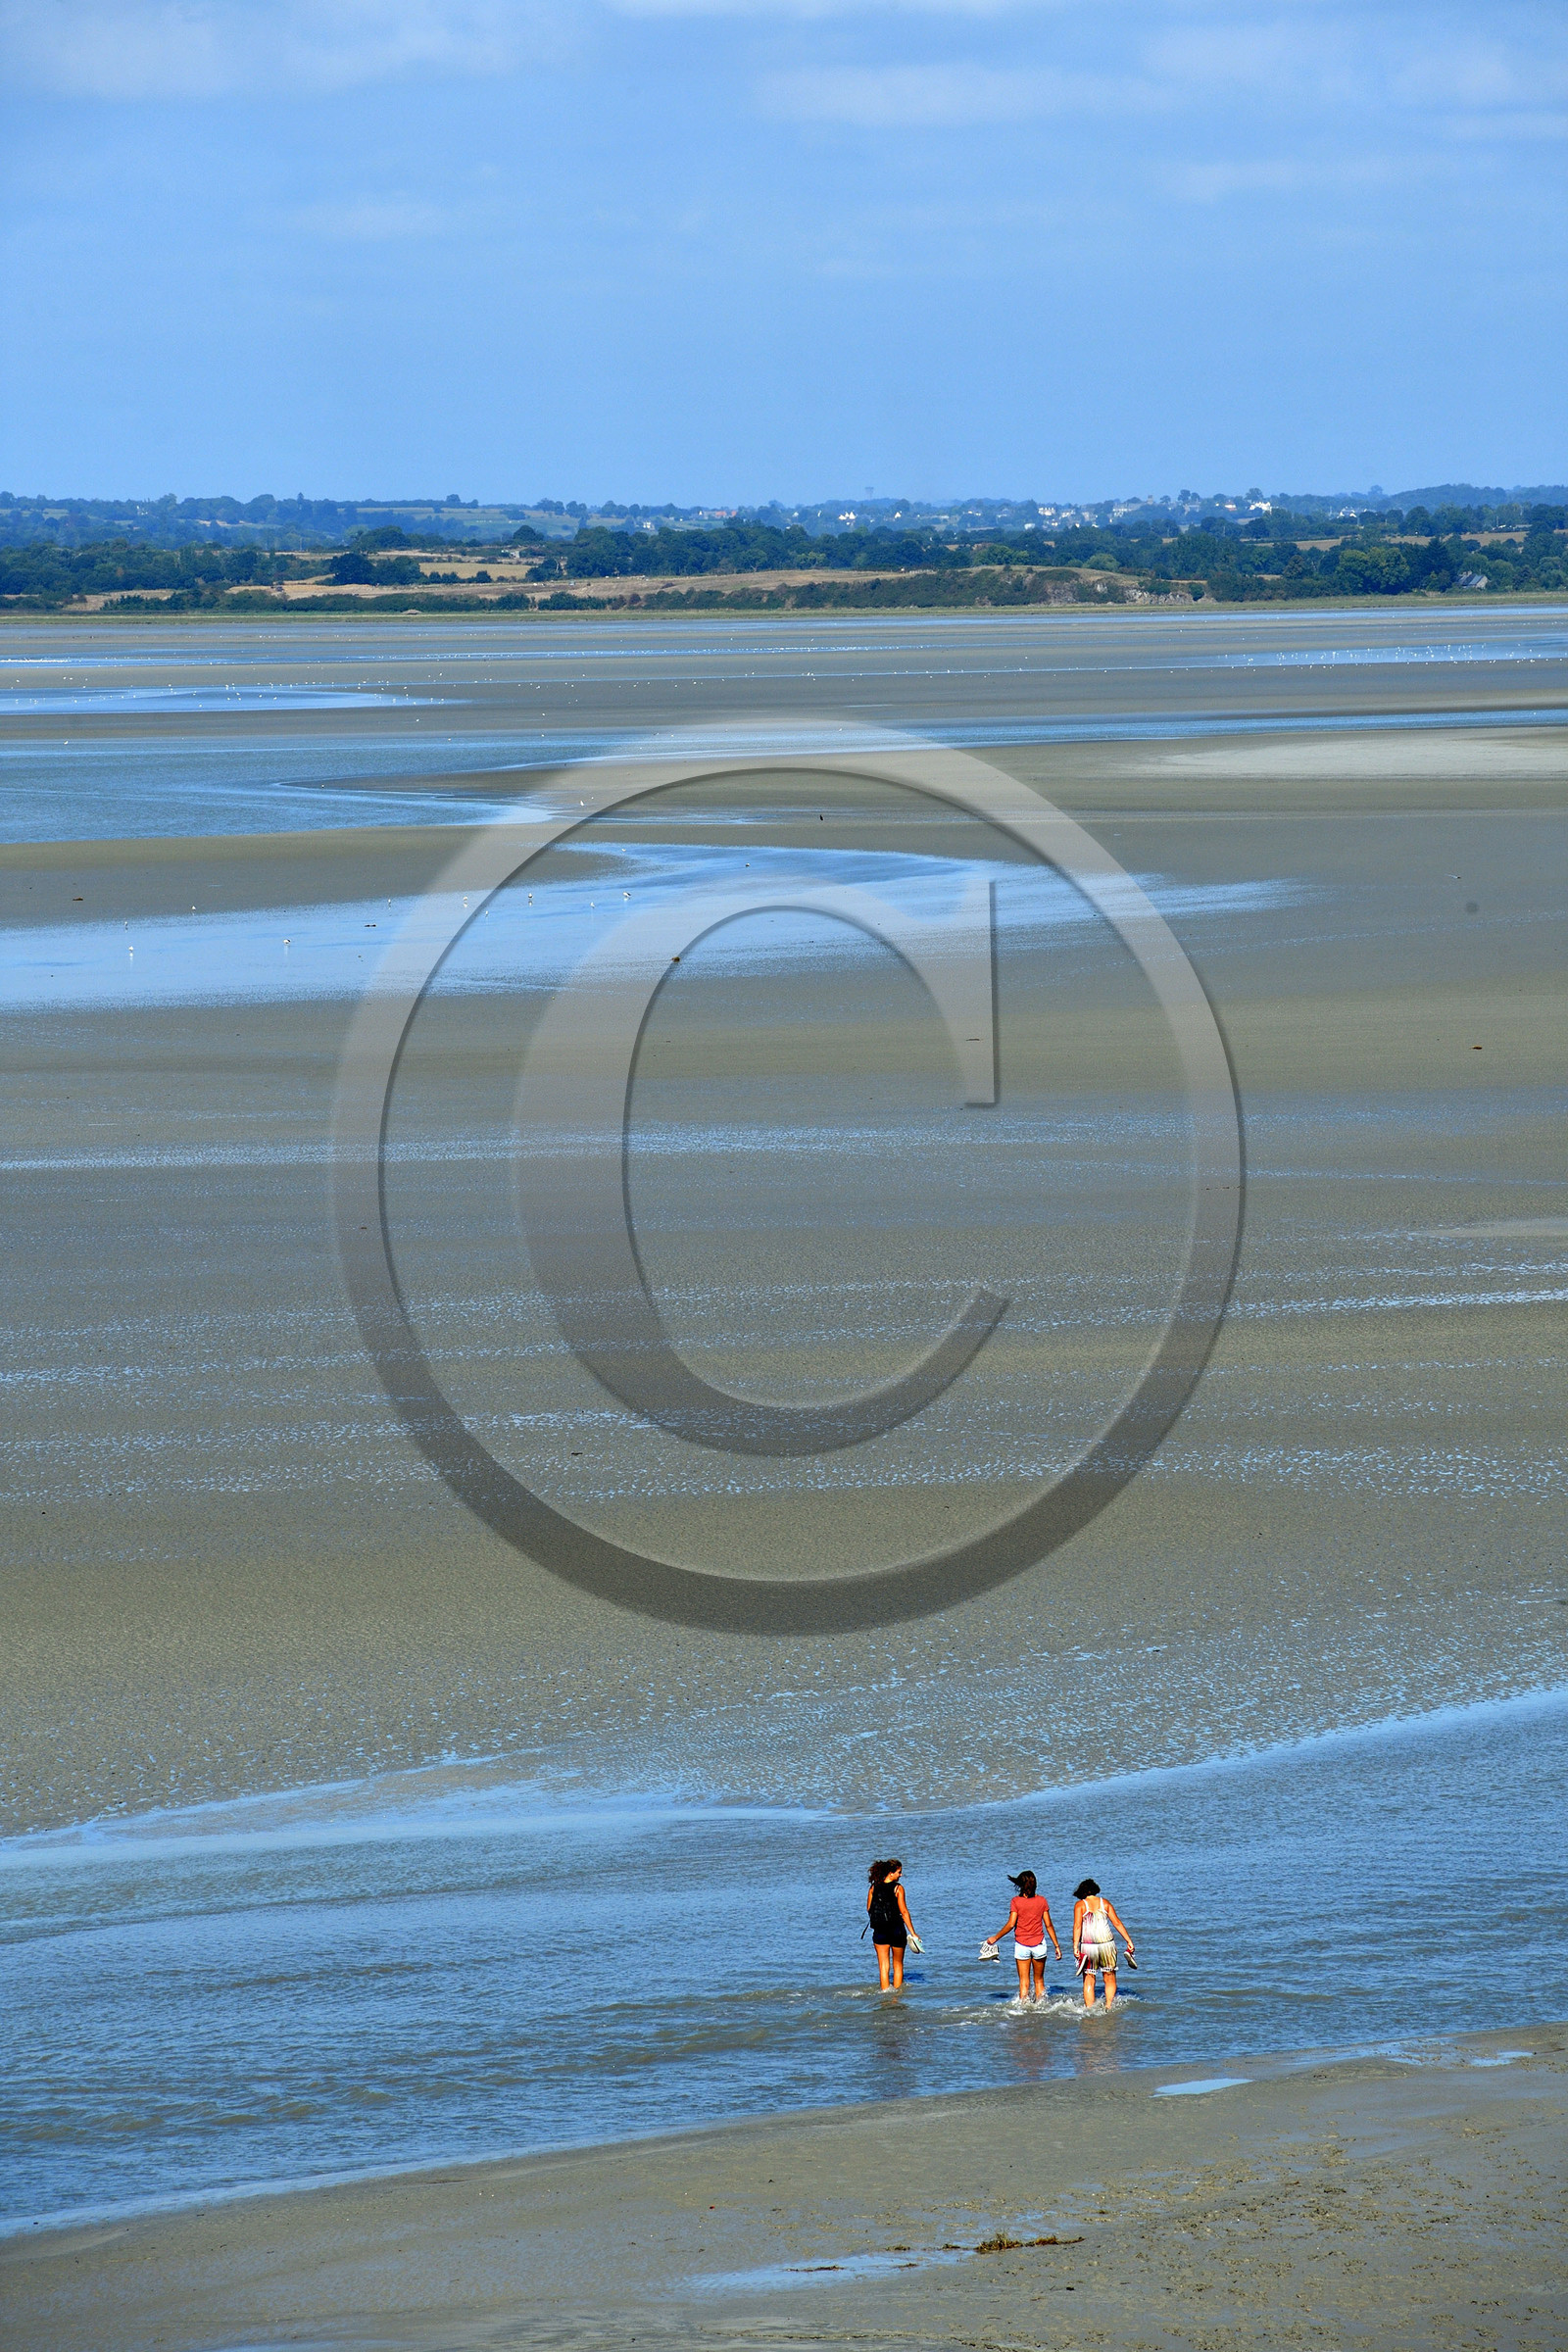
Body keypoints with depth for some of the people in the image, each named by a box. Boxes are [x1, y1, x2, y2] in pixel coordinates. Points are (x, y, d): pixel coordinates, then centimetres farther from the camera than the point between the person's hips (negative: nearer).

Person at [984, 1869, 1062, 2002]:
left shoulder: (1016, 1901, -8)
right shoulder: (1042, 1901, -1)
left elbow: (1010, 1925, -12)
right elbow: (1048, 1925, 1)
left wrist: (995, 1938, 0)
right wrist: (1056, 1945, 9)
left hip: (1021, 1945, -2)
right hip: (1039, 1944, 2)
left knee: (1024, 1982, 3)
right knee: (1039, 1980, 14)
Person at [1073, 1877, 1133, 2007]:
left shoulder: (1080, 1905, 1)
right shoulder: (1105, 1903, 8)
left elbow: (1077, 1926, -9)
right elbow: (1117, 1923, 5)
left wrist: (1075, 1946, -12)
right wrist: (1129, 1941, 8)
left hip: (1088, 1944, -2)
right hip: (1107, 1942, 2)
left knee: (1089, 1982, 5)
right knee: (1110, 1979, 13)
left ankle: (1089, 2009, -2)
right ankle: (1109, 2006, 4)